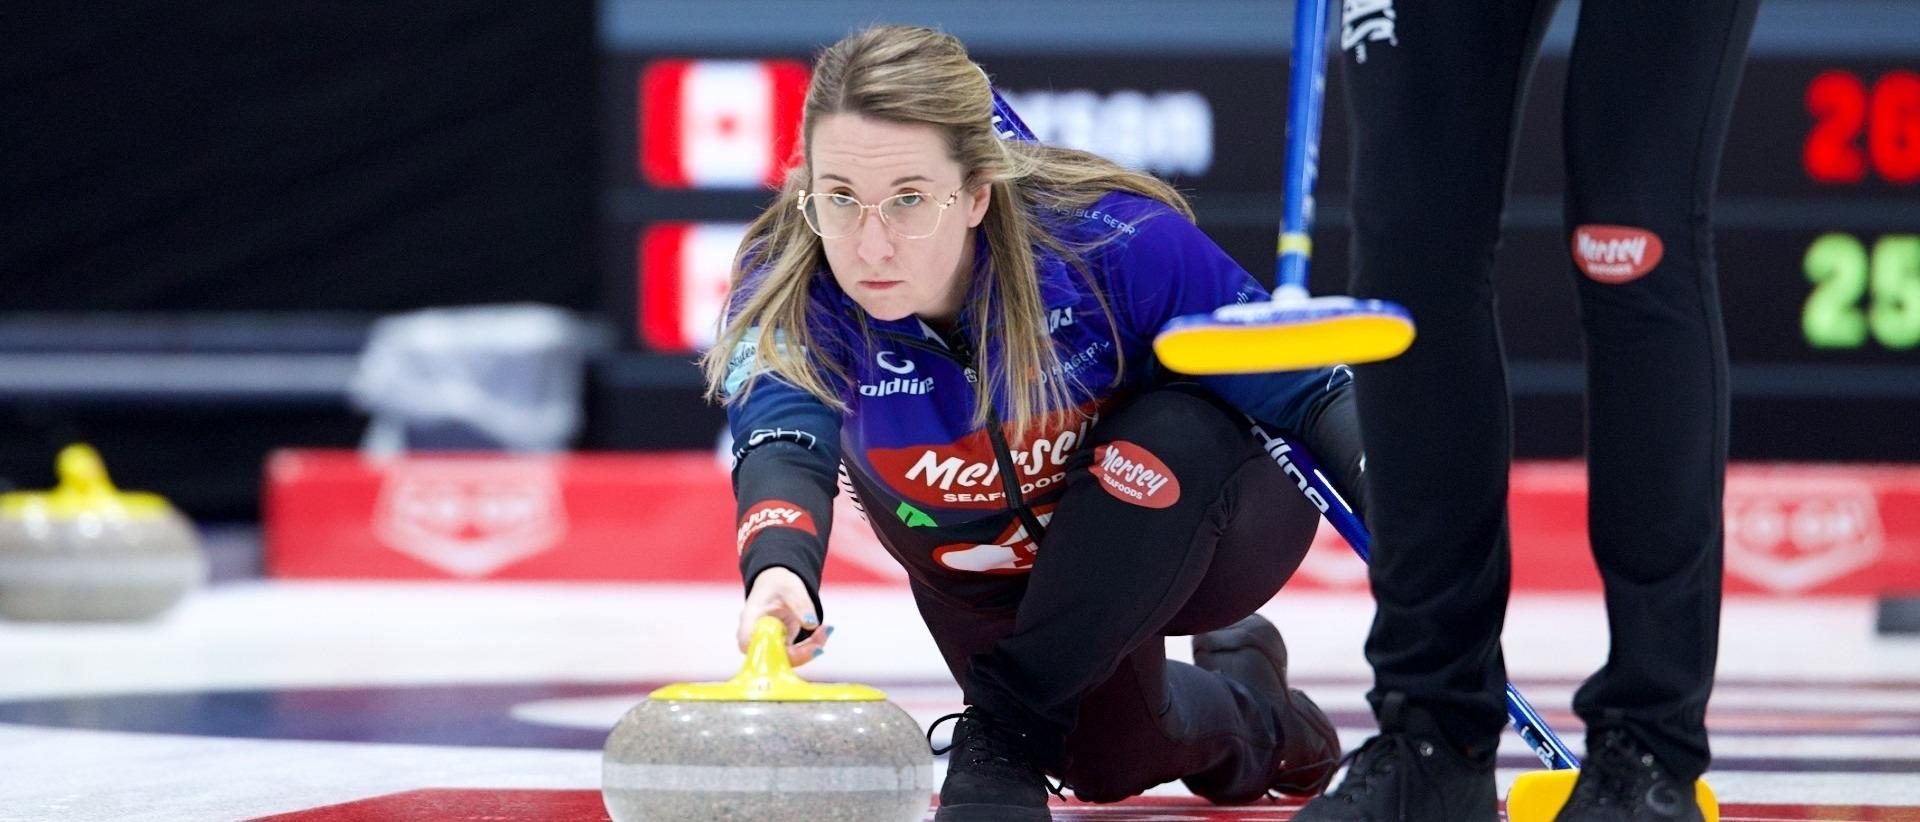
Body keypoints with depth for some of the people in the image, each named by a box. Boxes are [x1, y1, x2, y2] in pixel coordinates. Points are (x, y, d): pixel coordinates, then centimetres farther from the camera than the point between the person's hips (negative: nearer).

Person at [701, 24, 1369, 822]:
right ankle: (1247, 711, 29)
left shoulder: (1113, 239, -35)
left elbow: (1308, 389, -26)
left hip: (1193, 523, -3)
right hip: (990, 568, 3)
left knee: (1176, 434, -33)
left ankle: (1005, 725, -24)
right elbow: (784, 447, -49)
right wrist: (779, 569, -71)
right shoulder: (785, 290, -30)